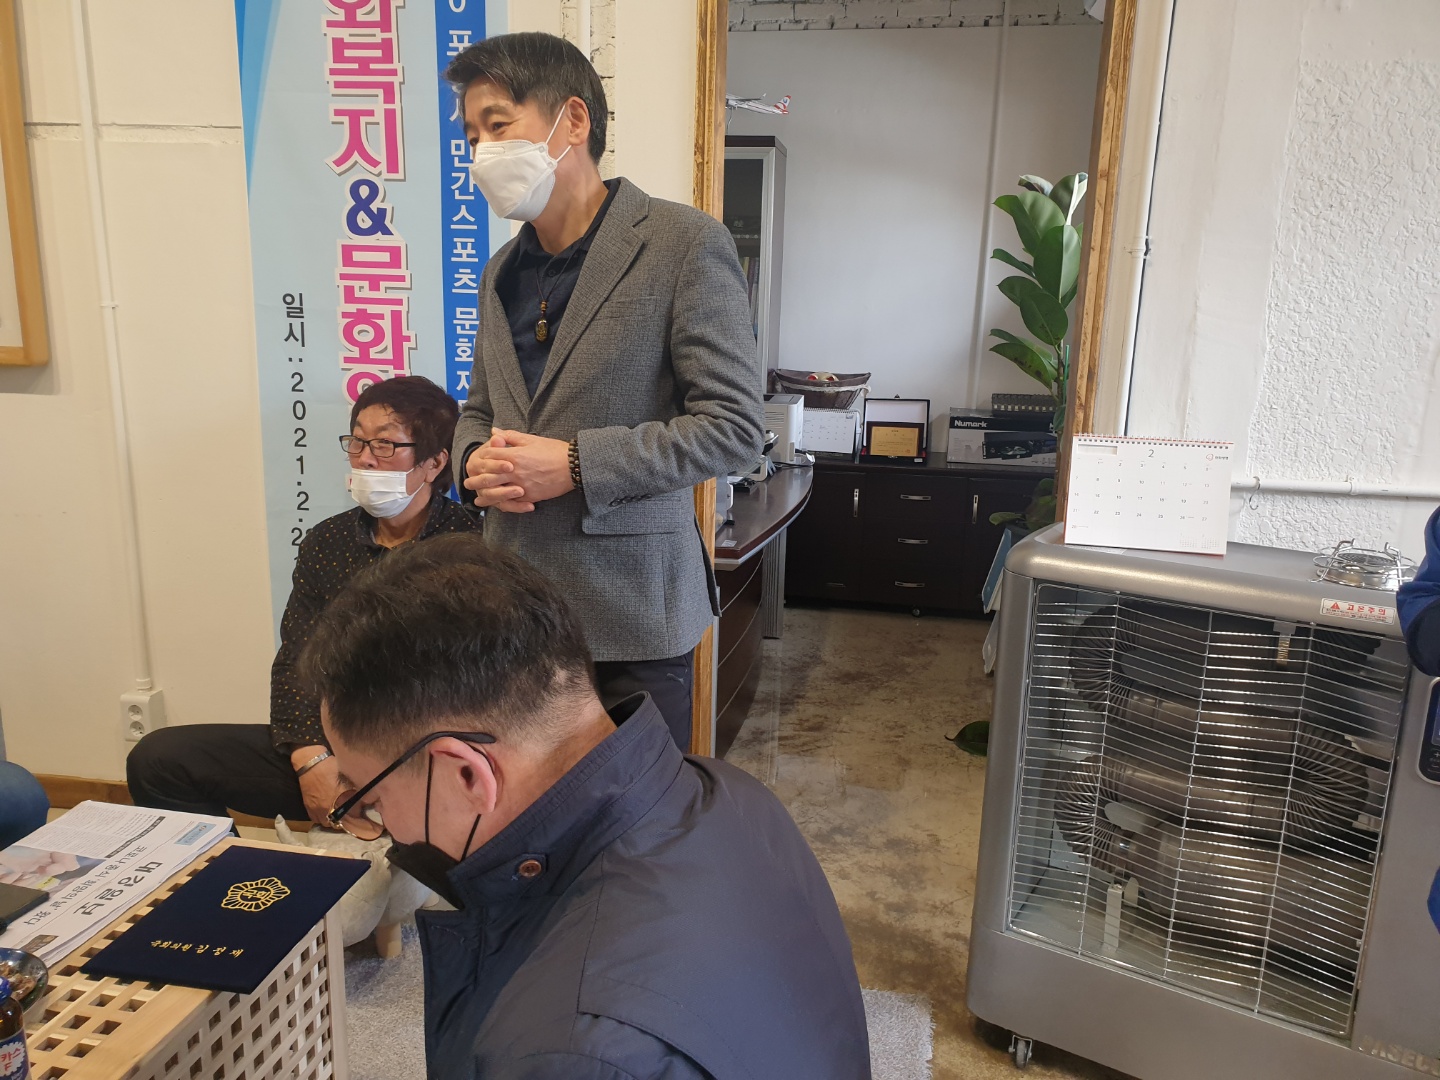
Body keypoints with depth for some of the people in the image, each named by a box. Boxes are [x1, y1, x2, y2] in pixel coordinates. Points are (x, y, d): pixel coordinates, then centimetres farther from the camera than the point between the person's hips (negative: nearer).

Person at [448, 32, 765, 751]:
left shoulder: (683, 246, -9)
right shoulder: (502, 272, 13)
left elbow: (735, 426, -13)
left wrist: (576, 464, -18)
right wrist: (474, 461, -2)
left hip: (629, 609, -5)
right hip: (514, 604, 6)